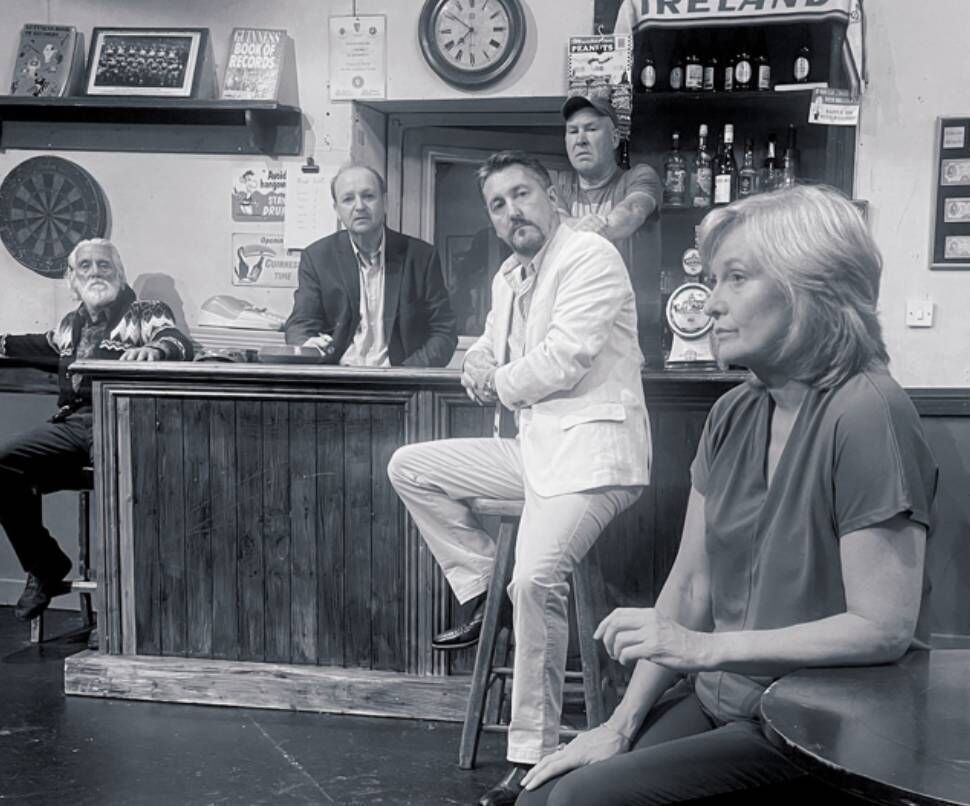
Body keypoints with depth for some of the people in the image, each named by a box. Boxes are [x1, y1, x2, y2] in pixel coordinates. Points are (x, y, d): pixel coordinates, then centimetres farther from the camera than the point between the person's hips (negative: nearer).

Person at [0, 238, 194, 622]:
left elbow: (180, 344, -12)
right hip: (72, 423, 6)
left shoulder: (146, 312, 8)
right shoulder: (71, 324, 26)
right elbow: (43, 346, 49)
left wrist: (155, 348, -35)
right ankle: (45, 568, -1)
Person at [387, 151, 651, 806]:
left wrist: (502, 385, -1)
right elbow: (489, 349, 29)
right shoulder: (510, 277, 18)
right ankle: (483, 593, 9)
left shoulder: (591, 256, -9)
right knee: (410, 468, 7)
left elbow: (565, 357, -18)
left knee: (536, 580, -27)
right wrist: (479, 367, 4)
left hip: (589, 448, -9)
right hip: (534, 448, 9)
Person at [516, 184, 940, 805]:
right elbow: (689, 584, 7)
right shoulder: (733, 416, 5)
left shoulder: (867, 414, -18)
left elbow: (884, 628, -20)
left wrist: (704, 648, -20)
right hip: (718, 701, 6)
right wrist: (622, 723, 0)